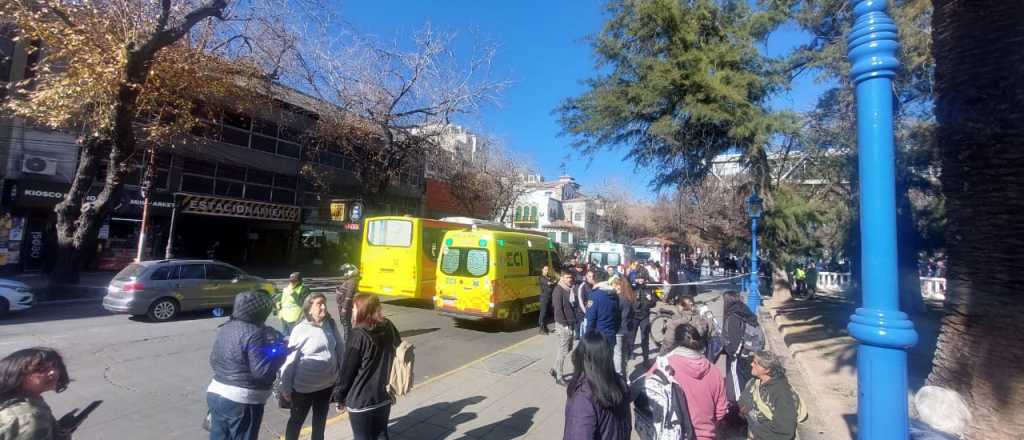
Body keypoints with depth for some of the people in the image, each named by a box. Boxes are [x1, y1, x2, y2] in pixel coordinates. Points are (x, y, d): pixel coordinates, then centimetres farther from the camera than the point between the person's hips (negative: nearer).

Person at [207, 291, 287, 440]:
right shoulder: (254, 333, -21)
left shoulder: (224, 329, 6)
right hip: (242, 401, -8)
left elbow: (214, 361, 17)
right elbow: (262, 371, -23)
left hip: (215, 394, 8)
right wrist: (280, 352, -10)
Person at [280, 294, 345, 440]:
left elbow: (340, 350, 2)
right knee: (296, 420, 19)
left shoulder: (331, 325, -6)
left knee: (320, 420, 25)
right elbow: (289, 361, -14)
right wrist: (286, 387, -10)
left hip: (327, 384, 4)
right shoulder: (300, 330, -18)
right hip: (304, 386, -4)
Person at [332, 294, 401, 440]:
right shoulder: (389, 328, -2)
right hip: (384, 397, 6)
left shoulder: (359, 335, -19)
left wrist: (339, 396, 0)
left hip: (361, 400, -5)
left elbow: (347, 369, -12)